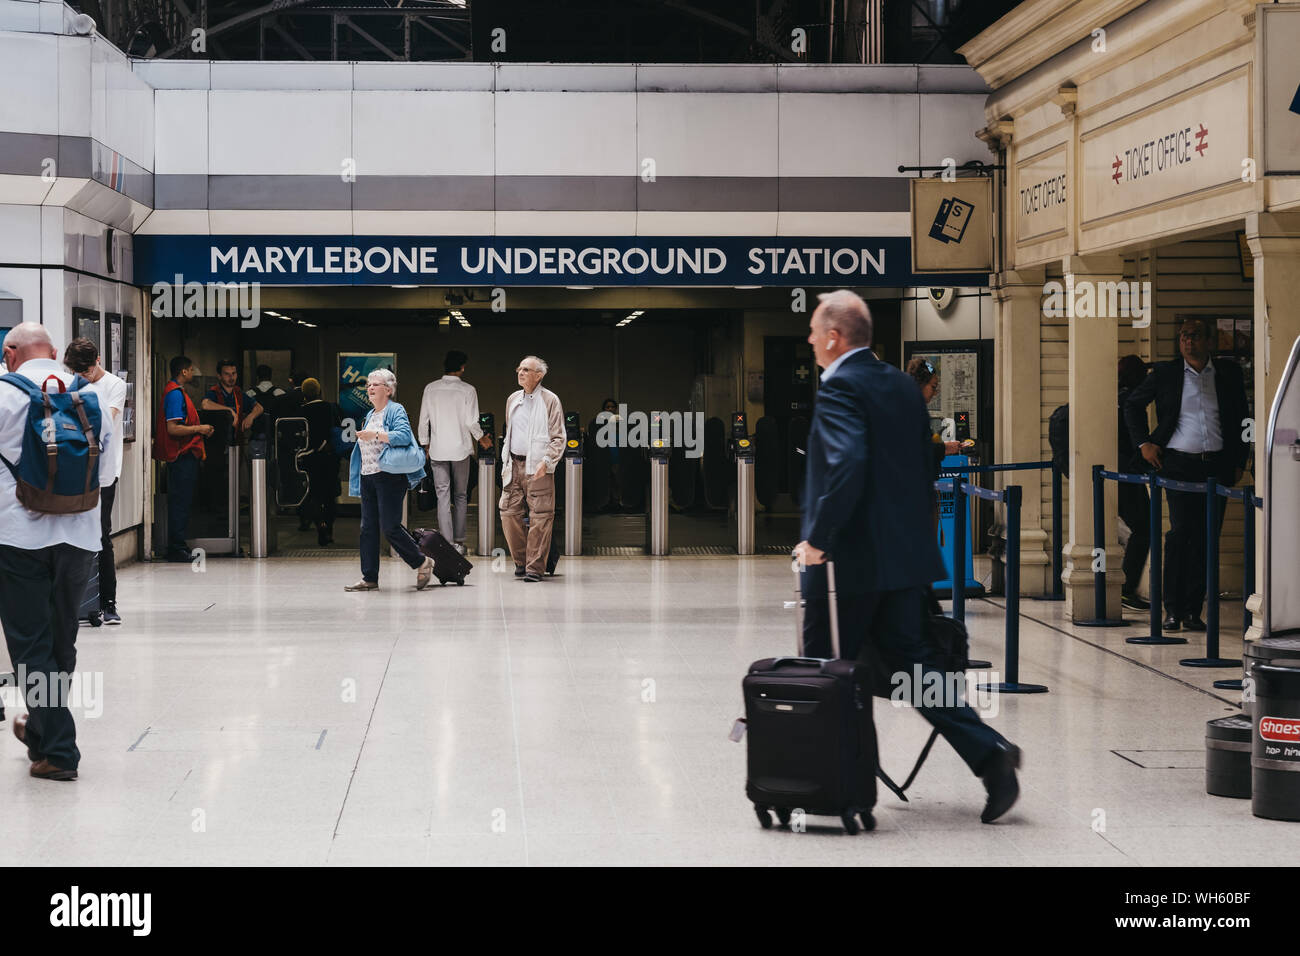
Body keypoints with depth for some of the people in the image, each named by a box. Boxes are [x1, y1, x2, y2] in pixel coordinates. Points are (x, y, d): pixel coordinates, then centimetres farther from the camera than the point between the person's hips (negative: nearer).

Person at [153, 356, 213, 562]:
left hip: (185, 455, 11)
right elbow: (172, 429, -22)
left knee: (180, 501, 12)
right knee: (180, 501, -8)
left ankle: (177, 547, 16)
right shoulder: (175, 393, -14)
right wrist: (199, 429, -14)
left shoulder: (176, 392, 18)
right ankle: (177, 548, -6)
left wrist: (199, 430, 17)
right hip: (183, 455, -11)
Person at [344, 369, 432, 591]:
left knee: (390, 527, -11)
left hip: (389, 477, -8)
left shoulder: (395, 411, -5)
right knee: (368, 528, 4)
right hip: (368, 478, 8)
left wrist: (374, 435, -24)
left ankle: (422, 563, 7)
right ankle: (369, 579, 5)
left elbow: (404, 435, -21)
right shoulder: (370, 414, 20)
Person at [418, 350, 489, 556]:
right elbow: (471, 422, -9)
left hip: (437, 450, 1)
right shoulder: (468, 390, -7)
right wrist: (481, 438, 10)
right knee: (460, 496, 11)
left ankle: (447, 544, -6)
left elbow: (423, 420, 2)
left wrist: (425, 444, 15)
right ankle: (459, 541, 14)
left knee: (443, 496, 1)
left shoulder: (431, 389, 0)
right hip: (460, 449, -1)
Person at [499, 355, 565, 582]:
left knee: (539, 516, -6)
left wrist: (546, 461, -18)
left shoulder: (550, 400, -3)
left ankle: (535, 567, -2)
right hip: (514, 465, 6)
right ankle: (521, 561, 16)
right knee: (509, 512, 2)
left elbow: (558, 438, -6)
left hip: (537, 467, -6)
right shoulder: (513, 400, 16)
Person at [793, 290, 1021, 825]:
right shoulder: (903, 385, 12)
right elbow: (925, 464, 15)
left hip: (849, 559, -8)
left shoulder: (840, 387, -14)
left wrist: (818, 537, -21)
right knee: (910, 662, 12)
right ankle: (989, 753, -1)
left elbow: (847, 464, -27)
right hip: (905, 556, 8)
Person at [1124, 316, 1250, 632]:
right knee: (1180, 531, -12)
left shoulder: (1229, 373, 9)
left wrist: (1239, 462, 9)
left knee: (1206, 536, 1)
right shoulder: (1165, 373, 5)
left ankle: (1193, 608, 8)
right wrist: (1143, 443, 6)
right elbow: (1132, 405, 16)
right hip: (1179, 463, -2)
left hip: (1217, 464, 2)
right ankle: (1173, 608, -7)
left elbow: (1242, 417, 16)